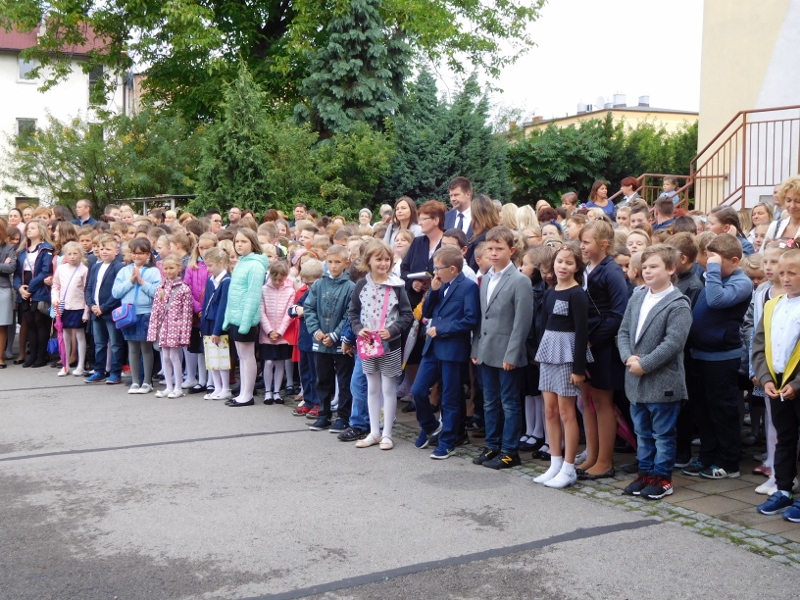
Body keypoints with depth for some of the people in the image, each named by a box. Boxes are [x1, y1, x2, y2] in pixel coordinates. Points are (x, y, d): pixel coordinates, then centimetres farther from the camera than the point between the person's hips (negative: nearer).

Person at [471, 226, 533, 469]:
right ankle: (492, 446, 26)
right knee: (490, 402, 15)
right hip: (486, 353, 7)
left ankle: (510, 451, 12)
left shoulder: (520, 281, -11)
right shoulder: (486, 279, 11)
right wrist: (476, 348, 9)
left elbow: (522, 322, -14)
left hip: (506, 354, -7)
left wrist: (511, 355, -17)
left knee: (510, 404, 3)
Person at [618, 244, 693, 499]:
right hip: (636, 380, 7)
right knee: (642, 432, 17)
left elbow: (673, 342, -21)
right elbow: (623, 332, 9)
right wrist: (628, 357, -8)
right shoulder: (637, 298, 9)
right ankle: (646, 472, 29)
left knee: (663, 434, 6)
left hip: (662, 381, -7)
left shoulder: (678, 305, -13)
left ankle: (663, 477, 17)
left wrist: (644, 364, -20)